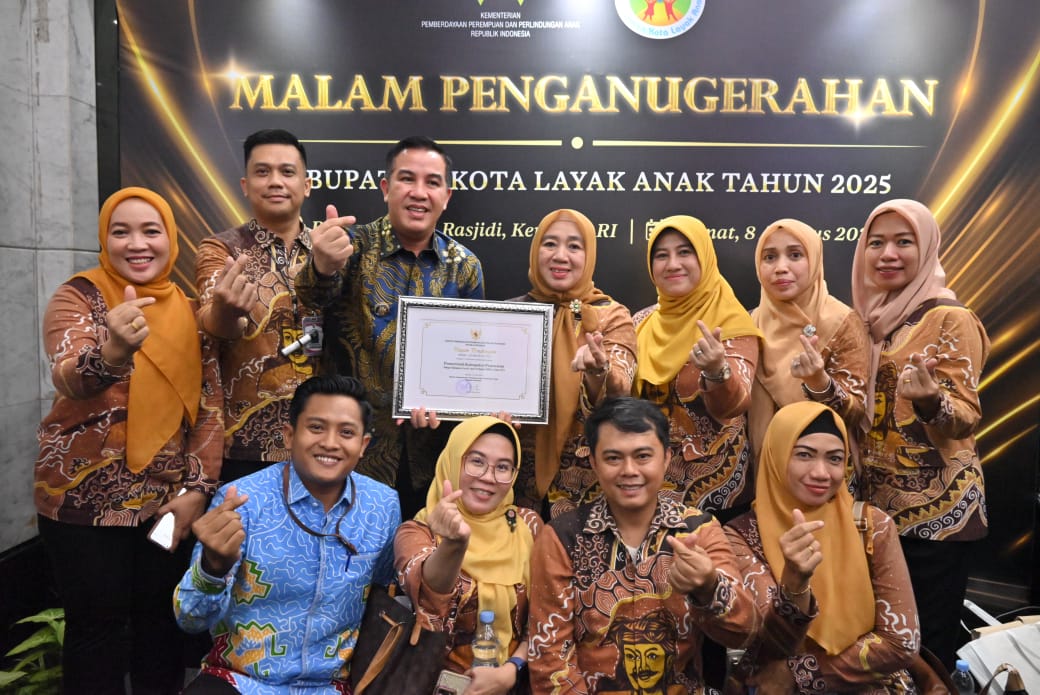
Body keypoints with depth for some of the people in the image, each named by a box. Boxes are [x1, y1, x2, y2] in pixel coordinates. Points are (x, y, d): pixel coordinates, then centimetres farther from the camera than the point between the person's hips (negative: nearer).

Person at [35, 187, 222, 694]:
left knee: (162, 619, 15)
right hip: (85, 498, -3)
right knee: (98, 625, 8)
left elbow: (209, 405, 2)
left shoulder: (189, 310, 2)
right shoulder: (79, 297, -9)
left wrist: (198, 487, -7)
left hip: (169, 499, 4)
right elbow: (69, 379, -28)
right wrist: (111, 354, -50)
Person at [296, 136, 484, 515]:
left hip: (432, 444, 3)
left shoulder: (464, 266, 1)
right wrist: (323, 268, -50)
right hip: (356, 438, -2)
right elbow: (316, 297, -27)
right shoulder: (354, 246, -7)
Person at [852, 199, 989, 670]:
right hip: (875, 498, 6)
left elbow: (968, 416, -17)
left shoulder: (949, 318, -10)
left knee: (926, 647, 3)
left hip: (934, 504, -6)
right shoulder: (871, 318, 9)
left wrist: (929, 400, -36)